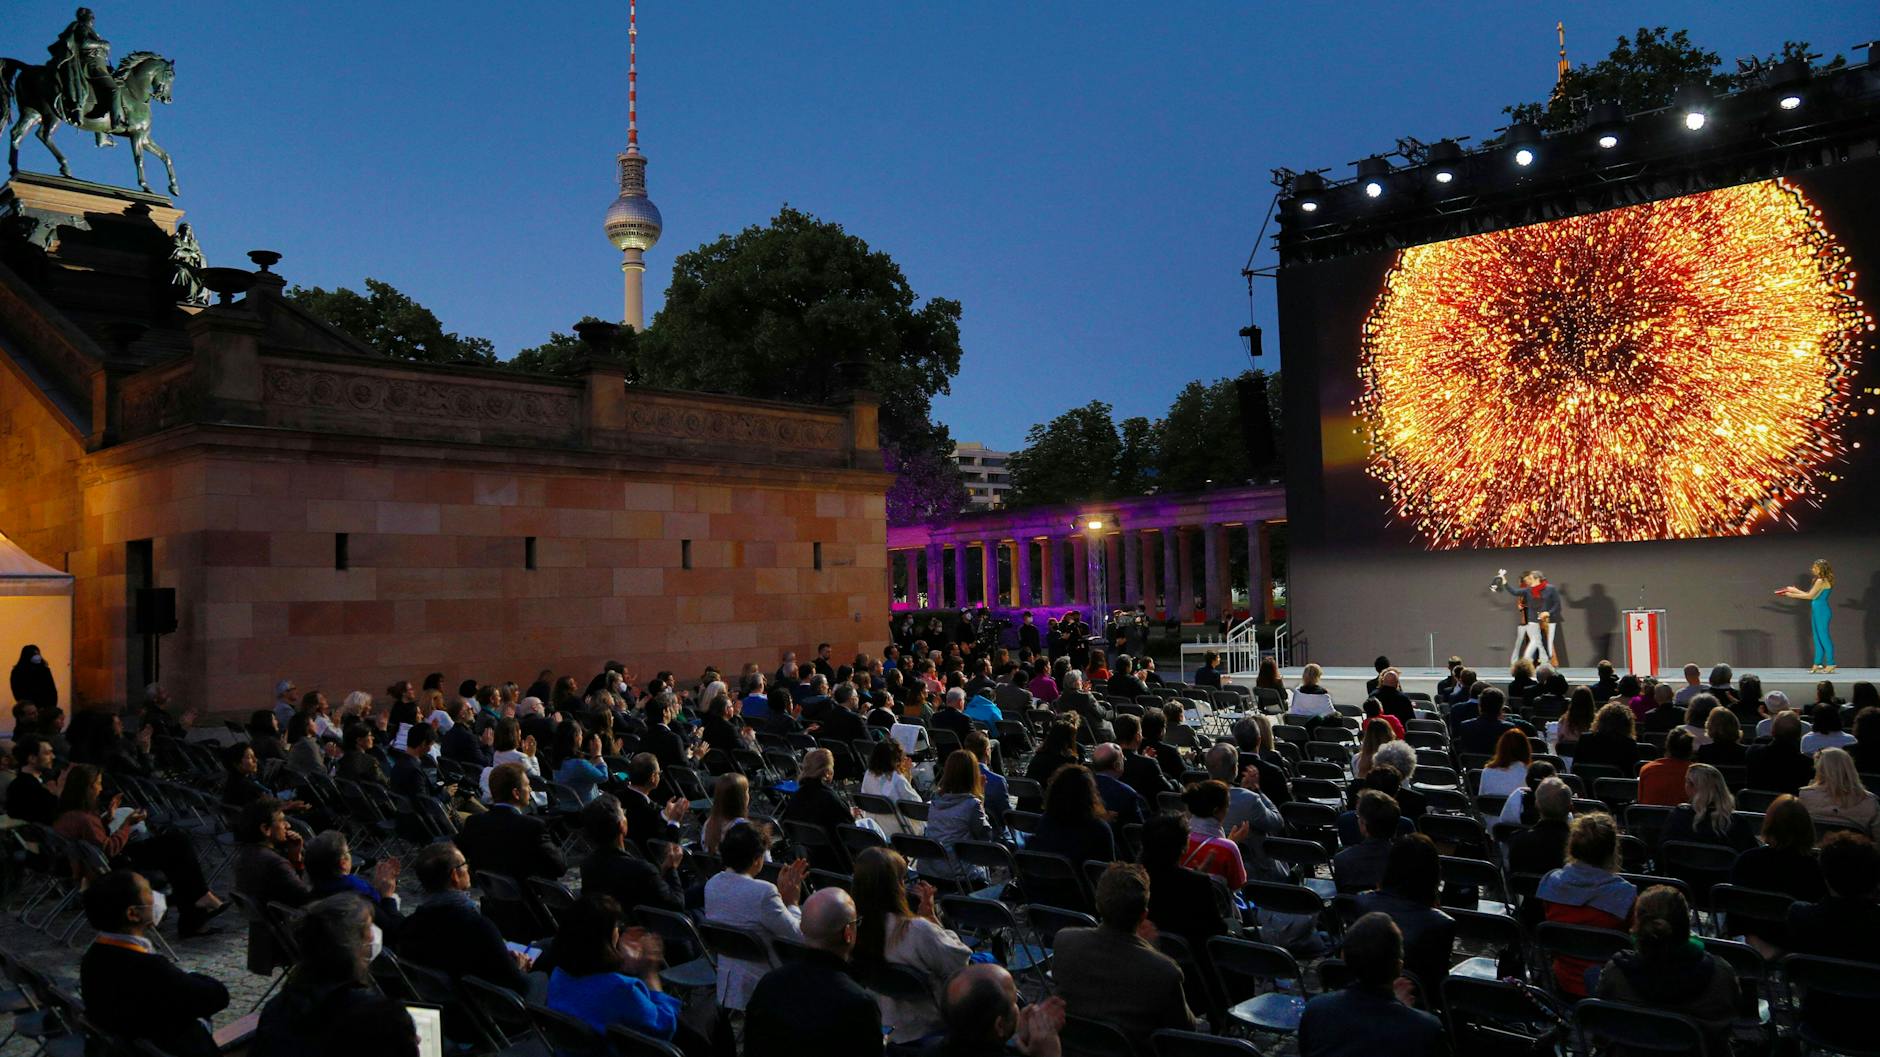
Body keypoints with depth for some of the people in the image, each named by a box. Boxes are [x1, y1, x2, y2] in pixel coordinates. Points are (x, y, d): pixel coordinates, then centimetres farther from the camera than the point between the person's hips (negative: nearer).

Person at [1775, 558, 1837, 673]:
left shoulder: (1821, 581, -13)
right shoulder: (1820, 581, 15)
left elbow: (1810, 596, -14)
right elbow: (1810, 595, 16)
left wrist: (1792, 594, -8)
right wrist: (1795, 590, 19)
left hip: (1822, 611, -10)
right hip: (1817, 611, 10)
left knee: (1823, 636, -6)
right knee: (1817, 638, 10)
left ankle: (1830, 663, -3)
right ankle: (1818, 663, 13)